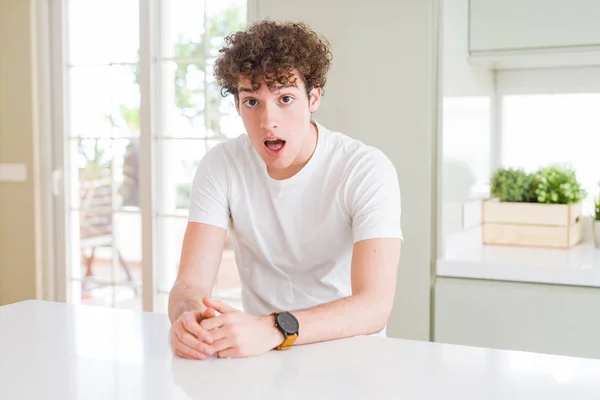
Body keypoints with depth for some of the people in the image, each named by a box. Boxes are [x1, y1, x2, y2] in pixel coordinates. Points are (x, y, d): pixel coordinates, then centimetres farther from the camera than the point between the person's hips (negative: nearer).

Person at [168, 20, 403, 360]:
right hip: (260, 357, 3)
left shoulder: (367, 170, -15)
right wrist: (188, 318, -34)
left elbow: (375, 305, -24)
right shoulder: (220, 167, -5)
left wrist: (274, 329, -39)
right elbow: (191, 283, -11)